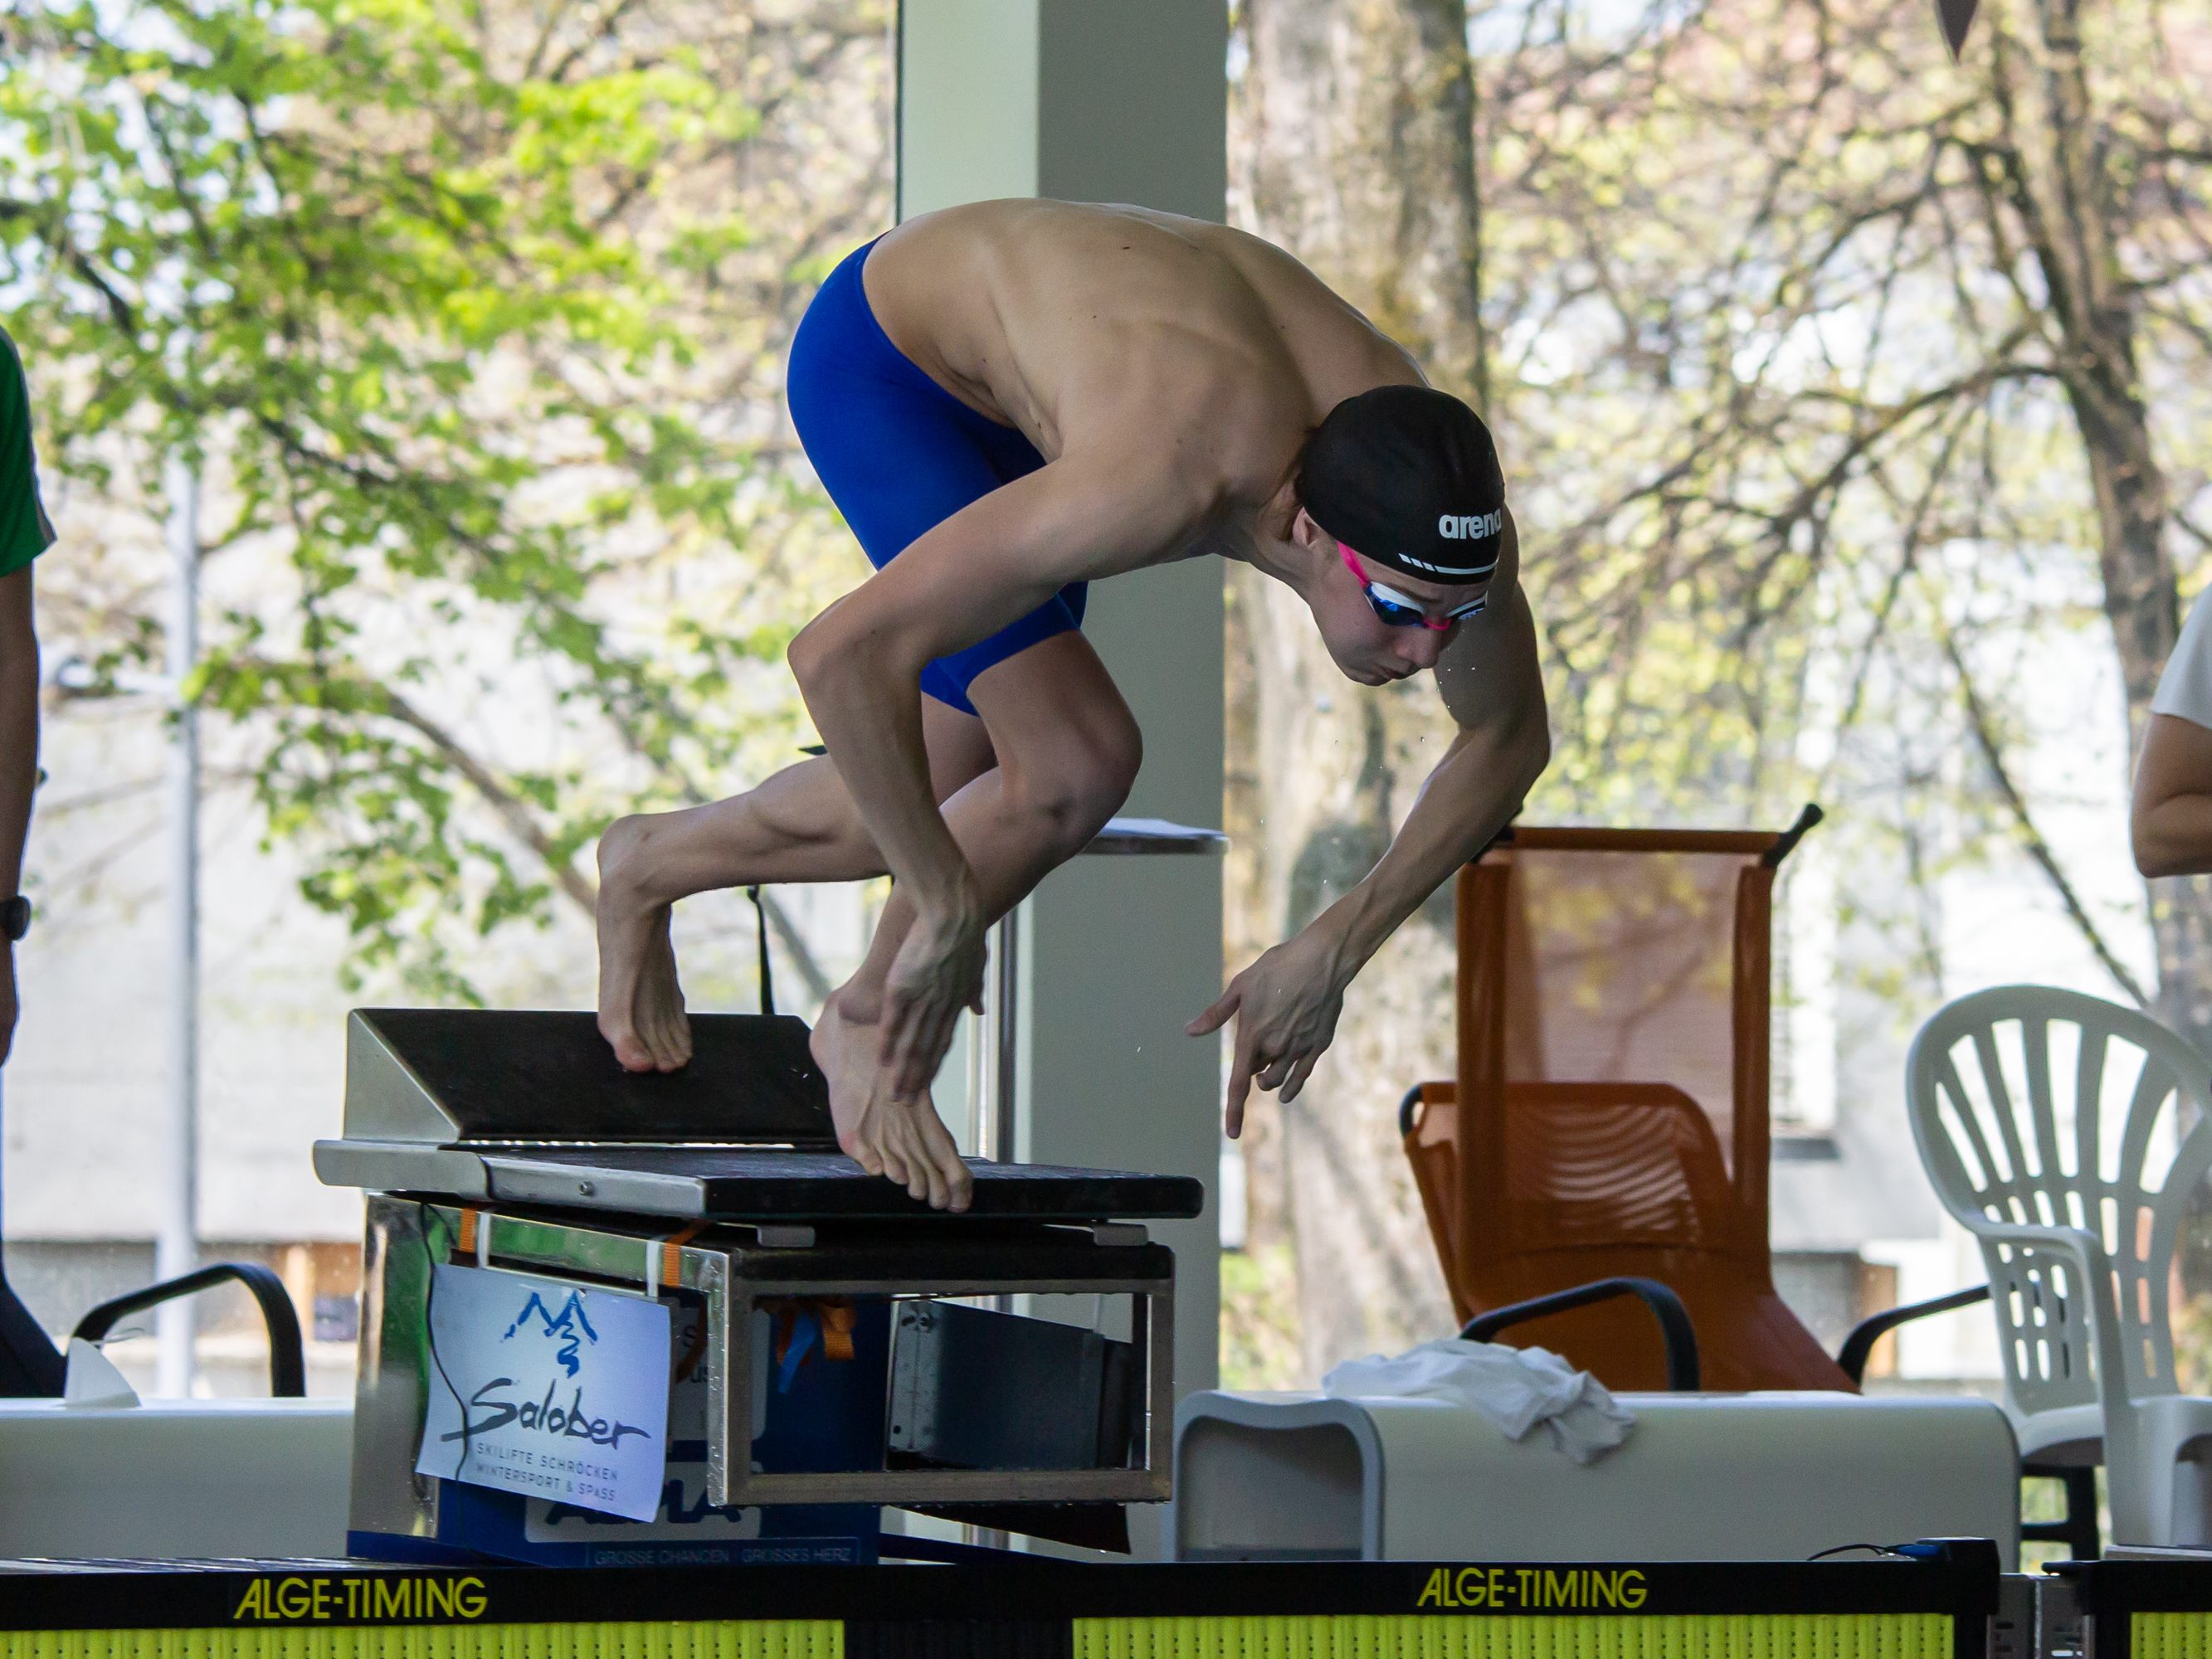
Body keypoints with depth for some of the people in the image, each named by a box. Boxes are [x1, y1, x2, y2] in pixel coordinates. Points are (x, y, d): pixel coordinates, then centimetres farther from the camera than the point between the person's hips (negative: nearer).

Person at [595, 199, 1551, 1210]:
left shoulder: (1435, 504, -27)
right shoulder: (1169, 479, -47)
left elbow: (1510, 743, -7)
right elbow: (840, 654, -46)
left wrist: (1335, 949, -13)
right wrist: (947, 911, -36)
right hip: (875, 356, -7)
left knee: (936, 814, 11)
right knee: (1076, 762, -21)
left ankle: (648, 867, 37)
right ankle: (870, 1022, 5)